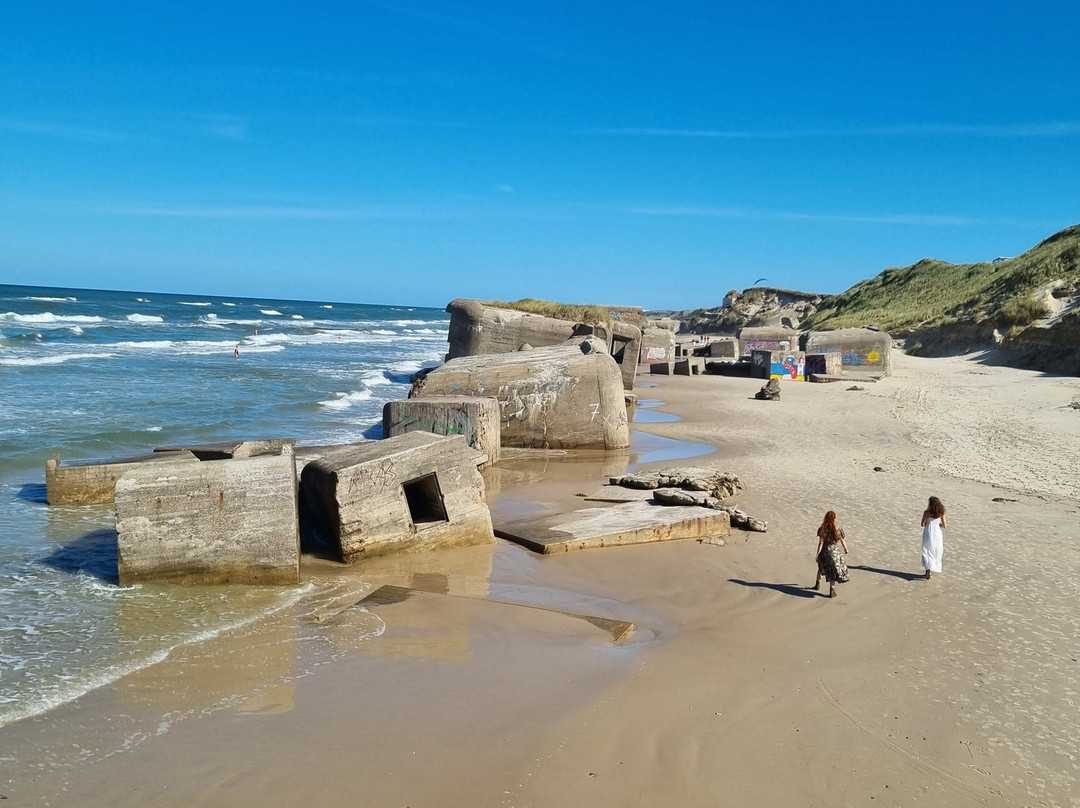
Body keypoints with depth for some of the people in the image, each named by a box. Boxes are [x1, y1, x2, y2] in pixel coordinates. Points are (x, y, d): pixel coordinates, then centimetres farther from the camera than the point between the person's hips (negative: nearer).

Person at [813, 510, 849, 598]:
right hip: (835, 552, -2)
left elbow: (821, 542, -11)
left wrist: (817, 553, -7)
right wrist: (846, 549, 19)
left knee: (821, 567, 25)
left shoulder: (822, 529, -10)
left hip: (824, 552, 2)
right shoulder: (838, 530, -11)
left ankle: (818, 584, 38)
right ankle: (832, 591, 8)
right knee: (834, 571, 7)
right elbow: (842, 542, 0)